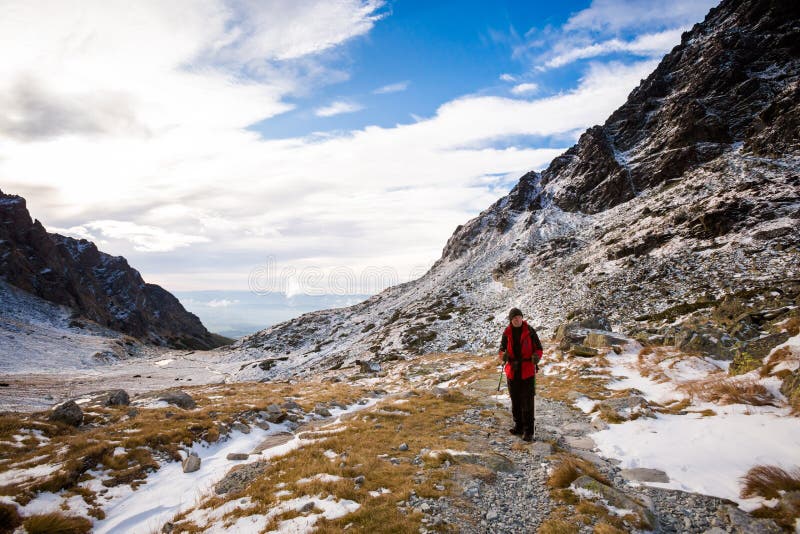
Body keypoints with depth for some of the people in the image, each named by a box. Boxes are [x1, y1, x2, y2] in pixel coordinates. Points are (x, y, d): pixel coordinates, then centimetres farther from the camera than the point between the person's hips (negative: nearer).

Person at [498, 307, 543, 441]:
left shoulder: (530, 331, -5)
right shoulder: (507, 332, 2)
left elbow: (538, 348, -1)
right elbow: (502, 350, 7)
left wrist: (536, 356, -23)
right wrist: (503, 355, -17)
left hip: (527, 371, -3)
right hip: (512, 371, 3)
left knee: (527, 402, -3)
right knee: (515, 401, 13)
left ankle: (528, 431, 5)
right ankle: (518, 426, 28)